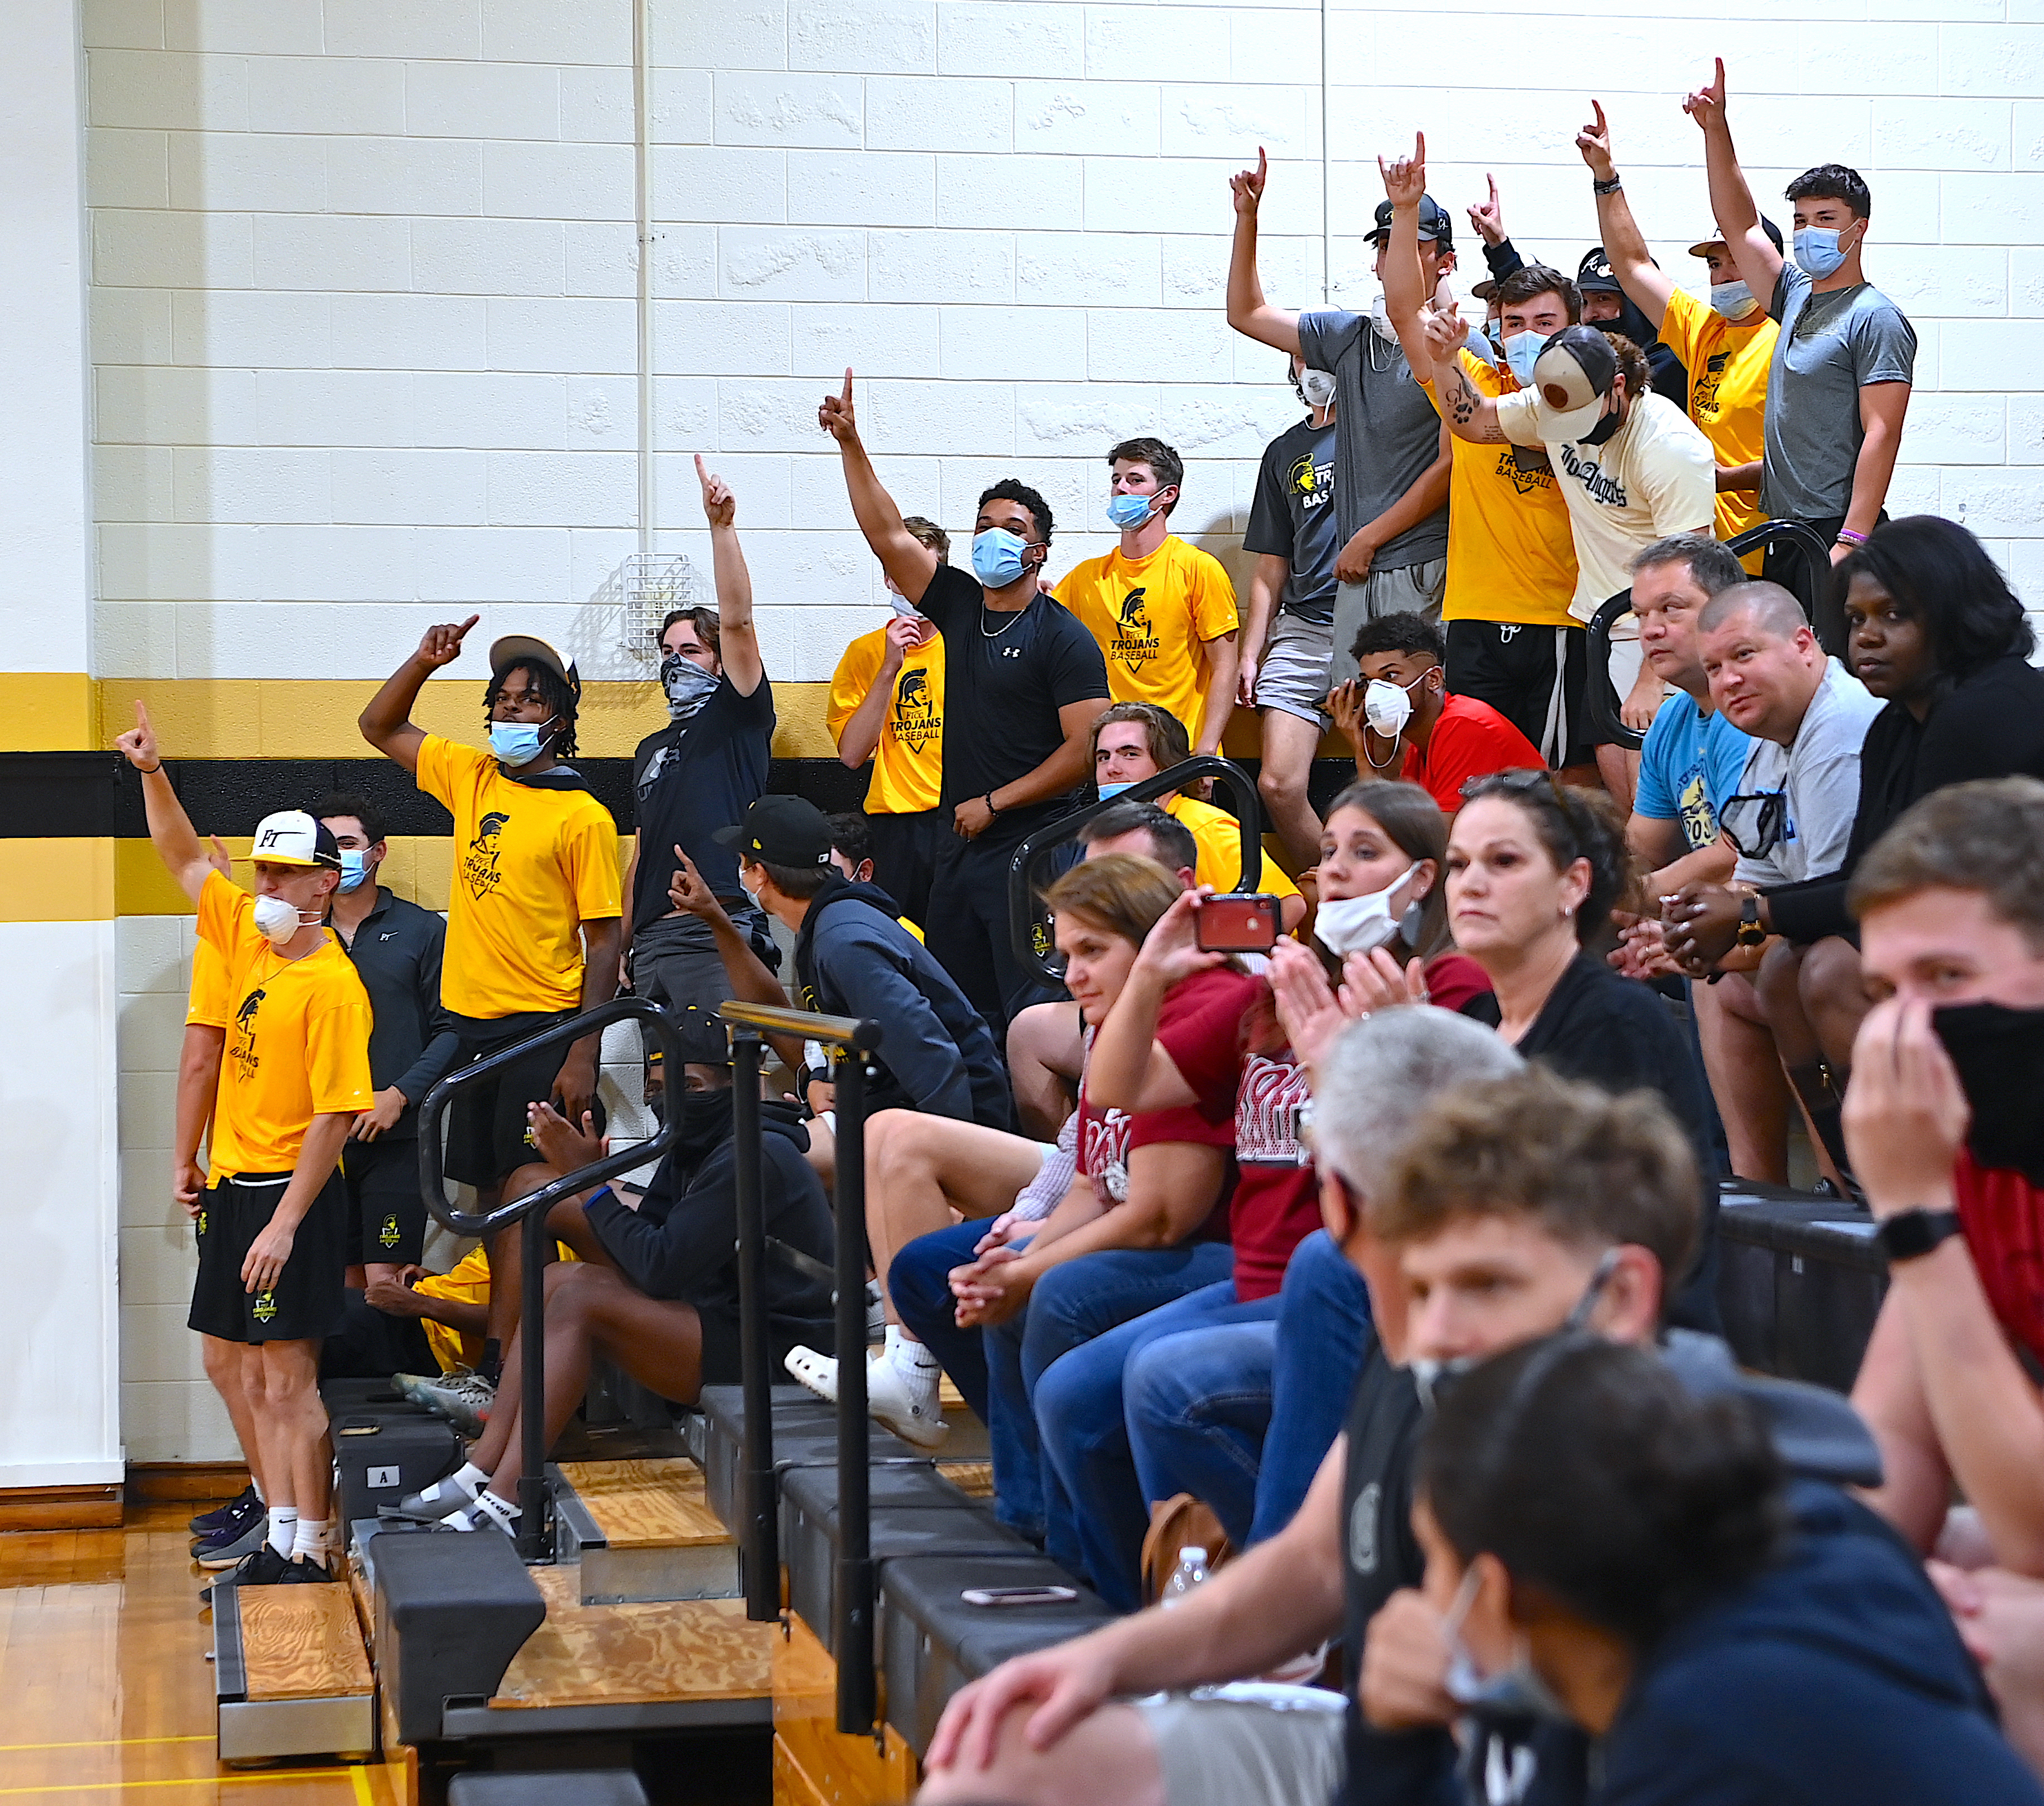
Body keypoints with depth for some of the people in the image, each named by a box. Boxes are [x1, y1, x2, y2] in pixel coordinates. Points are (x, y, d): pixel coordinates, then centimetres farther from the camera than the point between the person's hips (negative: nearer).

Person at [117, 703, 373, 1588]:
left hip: (291, 1192, -8)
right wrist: (152, 774, 4)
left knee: (290, 1378, -5)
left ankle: (309, 1549, 1)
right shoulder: (248, 936, 7)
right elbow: (185, 858, 17)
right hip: (233, 1186, 8)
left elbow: (335, 1116, -19)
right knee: (252, 1376, 11)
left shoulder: (332, 986, -16)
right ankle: (282, 1535, 17)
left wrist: (286, 1221, -21)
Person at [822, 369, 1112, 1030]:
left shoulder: (1064, 639, -5)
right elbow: (887, 534, 12)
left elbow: (1086, 749, -12)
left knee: (1032, 1012, -13)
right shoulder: (960, 606, 13)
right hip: (961, 846, 7)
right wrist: (850, 443, 4)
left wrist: (994, 803, -10)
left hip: (1031, 847, -7)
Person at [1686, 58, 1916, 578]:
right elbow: (1739, 223, 24)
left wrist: (1851, 542, -22)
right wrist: (1715, 127, 17)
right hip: (1783, 535, 8)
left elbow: (1882, 434, -15)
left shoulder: (1876, 319, -8)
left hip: (1837, 535, -8)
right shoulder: (1796, 297, 16)